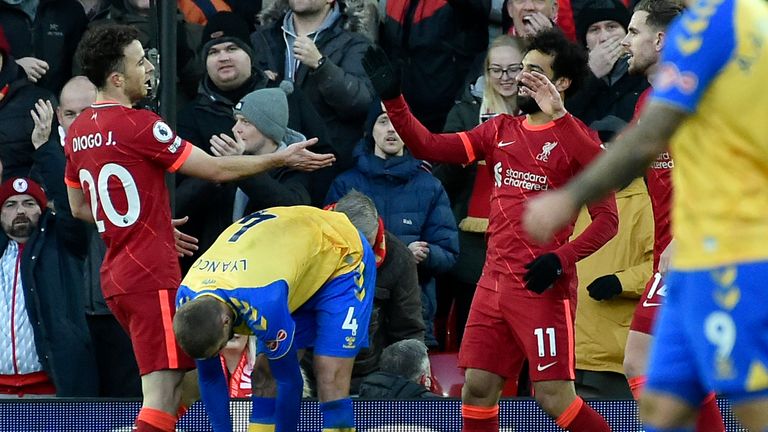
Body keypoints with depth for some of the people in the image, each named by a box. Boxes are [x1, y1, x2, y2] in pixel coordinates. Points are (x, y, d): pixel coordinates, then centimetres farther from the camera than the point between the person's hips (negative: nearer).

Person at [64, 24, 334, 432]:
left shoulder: (78, 131, 10)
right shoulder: (137, 124, -14)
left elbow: (79, 206, 23)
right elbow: (216, 169, -9)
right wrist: (282, 158, 4)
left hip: (115, 274, 9)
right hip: (152, 276, -9)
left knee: (186, 379, 19)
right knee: (161, 395, -11)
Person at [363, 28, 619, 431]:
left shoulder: (575, 138, -5)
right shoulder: (501, 130, 14)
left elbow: (606, 219, -7)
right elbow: (429, 146, 10)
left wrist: (560, 260, -18)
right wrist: (392, 98, 1)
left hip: (541, 287, -6)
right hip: (494, 282, 6)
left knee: (554, 396, -10)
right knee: (477, 388, 4)